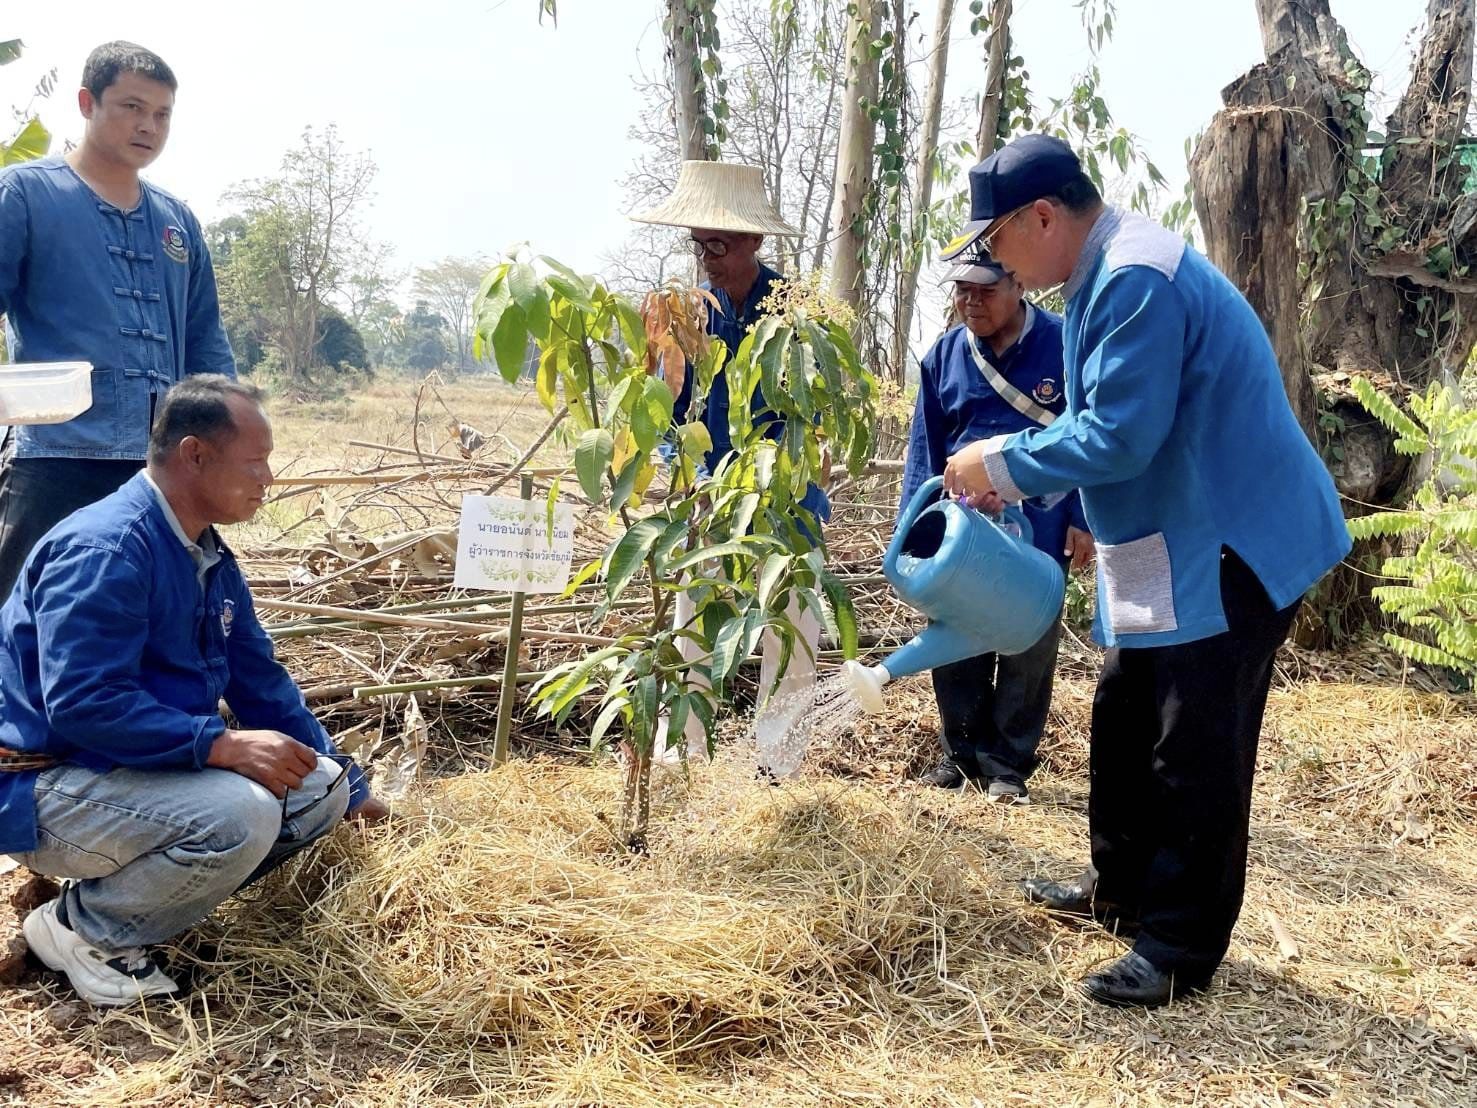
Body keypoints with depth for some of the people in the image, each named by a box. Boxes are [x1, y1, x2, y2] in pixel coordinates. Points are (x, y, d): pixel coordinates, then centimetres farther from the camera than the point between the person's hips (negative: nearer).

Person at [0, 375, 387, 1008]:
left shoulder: (212, 561, 8)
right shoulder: (107, 549, -22)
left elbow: (263, 686, 16)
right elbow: (82, 703, -30)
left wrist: (354, 791, 18)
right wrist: (222, 745, -33)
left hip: (151, 771, 9)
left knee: (320, 789, 1)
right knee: (240, 812, -31)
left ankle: (138, 890, 6)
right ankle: (84, 928, -6)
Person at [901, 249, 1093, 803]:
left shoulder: (1063, 345, -8)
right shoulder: (944, 355, 3)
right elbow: (925, 447, 7)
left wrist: (1083, 519, -9)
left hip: (1039, 529, -3)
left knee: (1027, 652, 7)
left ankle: (1007, 766, 18)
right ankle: (962, 754, 25)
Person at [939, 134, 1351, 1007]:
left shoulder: (1136, 282, -23)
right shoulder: (1110, 275, 11)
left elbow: (1121, 435, -27)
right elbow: (1108, 419, 18)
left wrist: (1002, 463, -14)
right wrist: (1011, 475, 9)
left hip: (1232, 548, -11)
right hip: (1178, 544, 11)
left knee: (1198, 754, -3)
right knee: (1126, 719, 19)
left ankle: (1183, 950, 9)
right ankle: (1124, 886, 35)